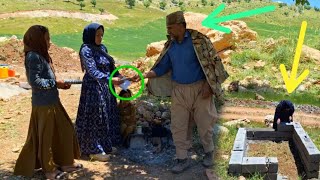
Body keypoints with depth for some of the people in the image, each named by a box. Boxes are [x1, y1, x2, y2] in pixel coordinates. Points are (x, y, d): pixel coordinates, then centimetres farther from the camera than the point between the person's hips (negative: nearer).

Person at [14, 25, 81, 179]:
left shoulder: (41, 55, 12)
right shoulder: (33, 56, -17)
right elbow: (34, 81, -22)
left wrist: (58, 84, 4)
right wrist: (55, 83, -15)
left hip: (52, 102, 9)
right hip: (44, 104, -9)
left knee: (65, 130, 16)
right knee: (46, 137, 6)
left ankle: (65, 162, 30)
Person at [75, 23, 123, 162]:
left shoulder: (102, 48, 8)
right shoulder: (86, 50, -15)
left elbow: (110, 66, 13)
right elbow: (93, 71, -24)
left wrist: (118, 75, -5)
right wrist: (110, 79, -35)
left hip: (106, 88, 8)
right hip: (93, 88, -8)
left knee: (107, 115, 15)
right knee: (95, 117, 0)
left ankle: (105, 144, 31)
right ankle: (93, 149, 12)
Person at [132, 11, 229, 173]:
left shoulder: (198, 39, -11)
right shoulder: (170, 45, 5)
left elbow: (212, 62, -9)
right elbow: (162, 68, 8)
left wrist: (208, 85, -15)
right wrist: (144, 75, -4)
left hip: (199, 88, -4)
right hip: (178, 90, 5)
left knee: (204, 124, 7)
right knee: (178, 126, 4)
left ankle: (208, 153, 32)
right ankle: (182, 159, 18)